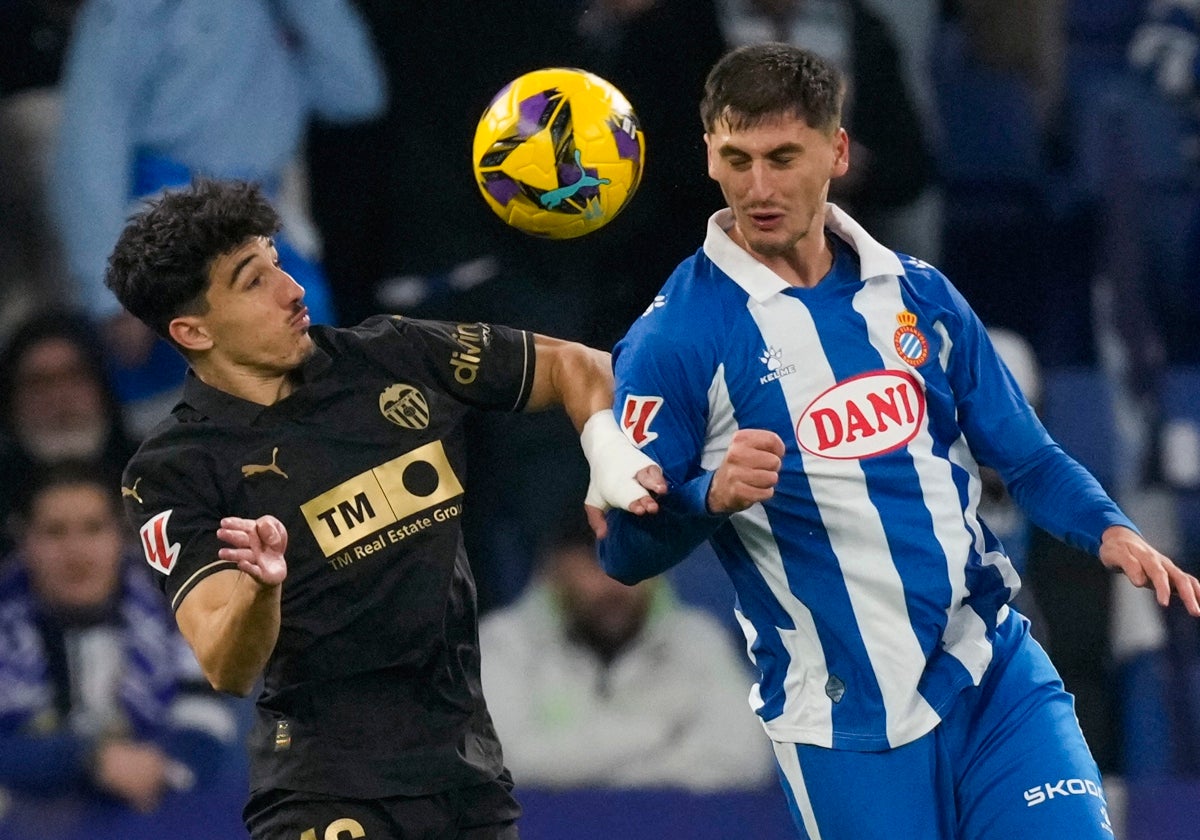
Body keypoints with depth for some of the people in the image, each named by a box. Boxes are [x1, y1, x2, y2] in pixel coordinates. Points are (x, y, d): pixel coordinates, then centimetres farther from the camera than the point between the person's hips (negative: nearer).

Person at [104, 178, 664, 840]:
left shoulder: (389, 358, 4)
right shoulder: (172, 472, -8)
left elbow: (575, 366, 17)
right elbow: (226, 670, -19)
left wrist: (608, 448, -2)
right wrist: (261, 588, -40)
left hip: (469, 773, 5)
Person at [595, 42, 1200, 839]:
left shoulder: (919, 295, 8)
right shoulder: (677, 337, -5)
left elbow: (1027, 457, 15)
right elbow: (625, 553, -6)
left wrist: (1109, 532, -5)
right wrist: (711, 496, -25)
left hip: (1001, 678, 3)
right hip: (849, 727, -3)